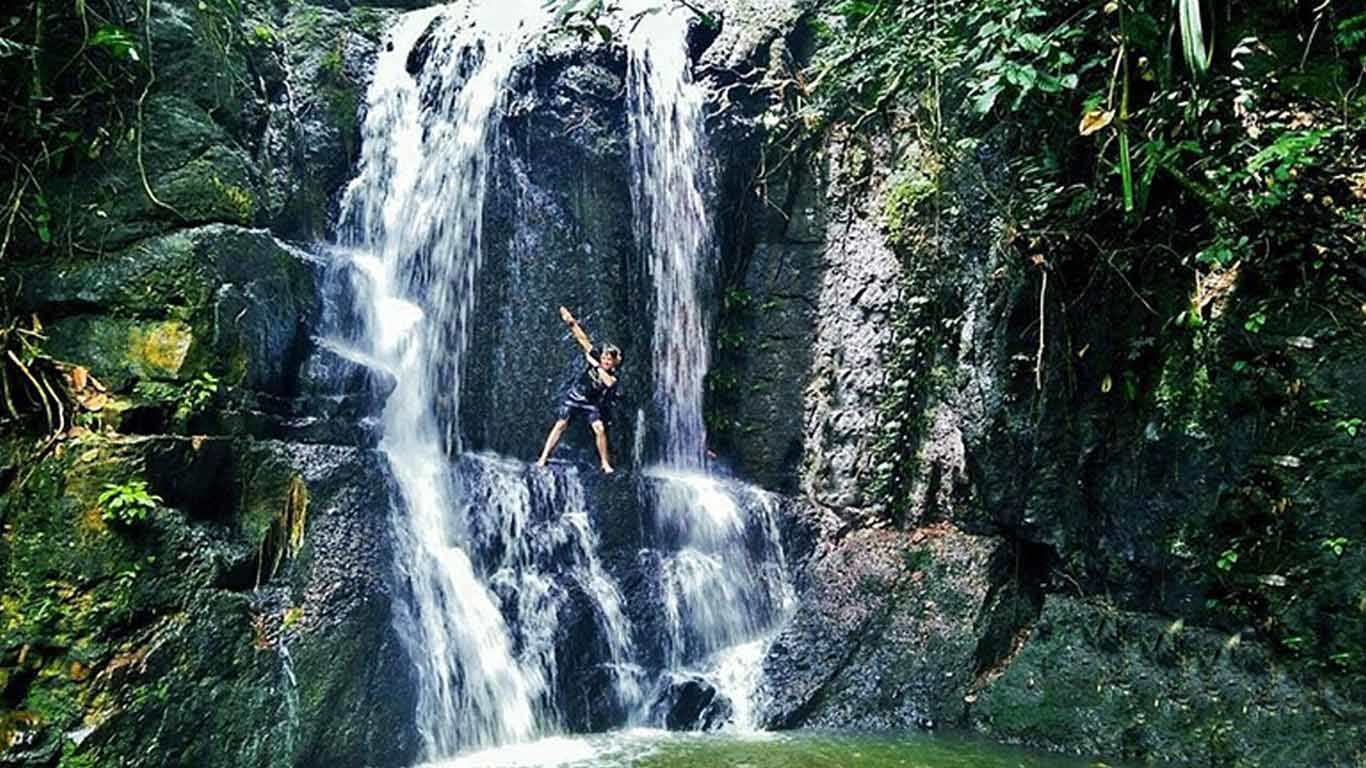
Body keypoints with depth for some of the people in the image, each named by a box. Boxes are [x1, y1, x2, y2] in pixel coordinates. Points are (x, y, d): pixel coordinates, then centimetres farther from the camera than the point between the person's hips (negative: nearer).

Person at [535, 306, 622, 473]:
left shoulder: (614, 374, -14)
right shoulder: (596, 358, -11)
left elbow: (609, 382, -38)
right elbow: (583, 340, -14)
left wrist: (596, 365, -33)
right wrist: (572, 323, -21)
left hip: (591, 403, 0)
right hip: (574, 396, 0)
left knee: (599, 429, -14)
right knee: (560, 424, -6)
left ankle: (605, 463, -2)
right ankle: (544, 457, -3)